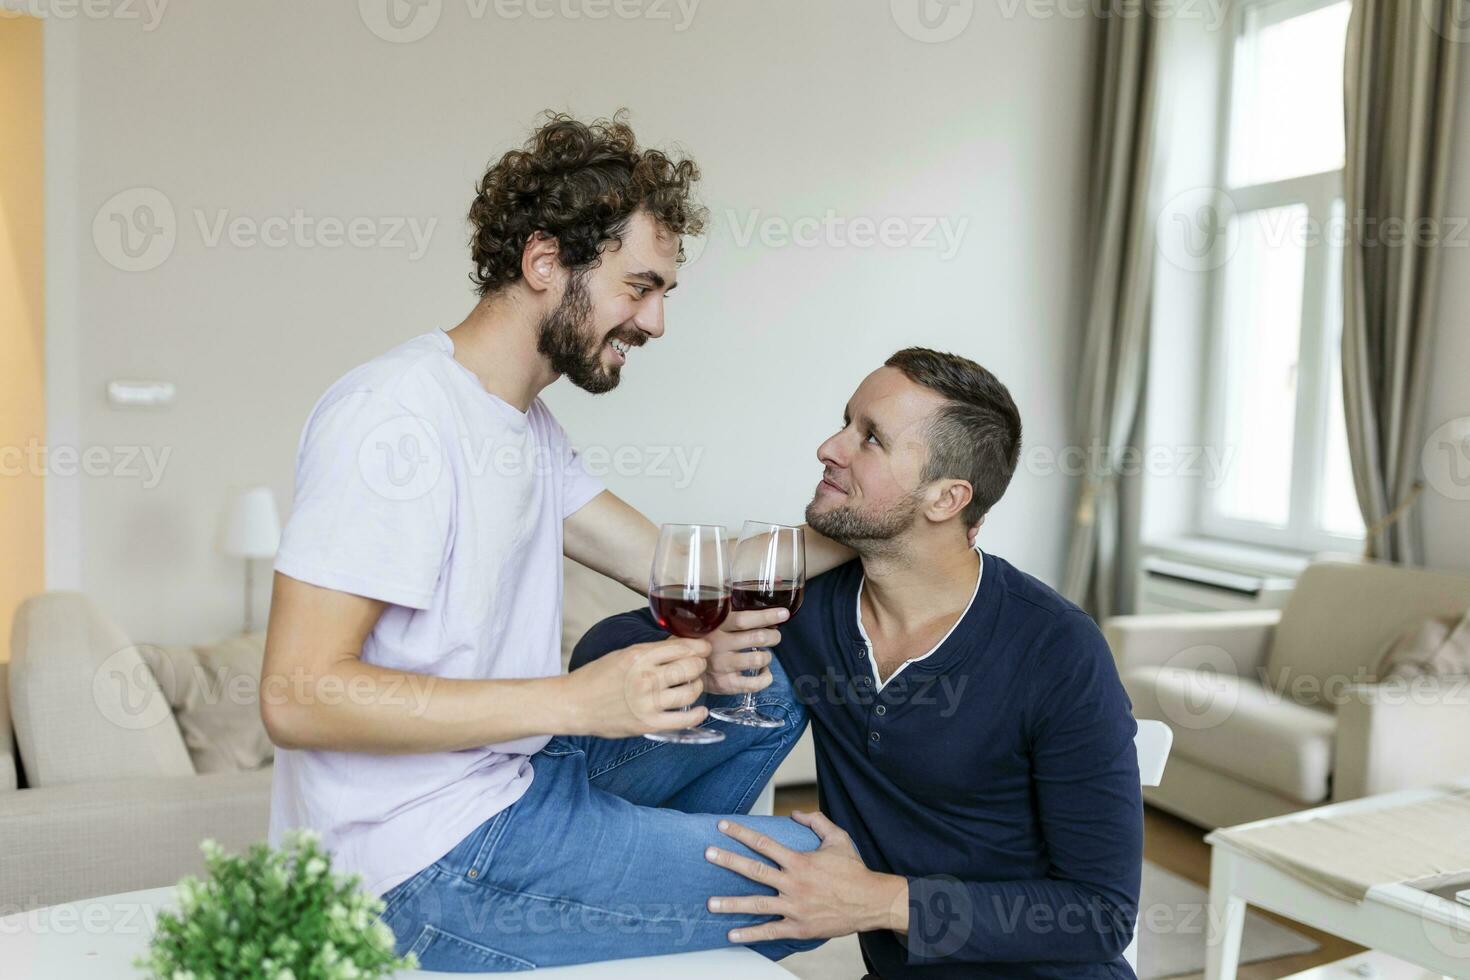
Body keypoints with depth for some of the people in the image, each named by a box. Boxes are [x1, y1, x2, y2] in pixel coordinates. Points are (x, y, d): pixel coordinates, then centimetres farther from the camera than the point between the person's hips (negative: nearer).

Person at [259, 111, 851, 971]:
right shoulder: (395, 414, -20)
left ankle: (665, 883, 26)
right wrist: (576, 700, -29)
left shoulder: (527, 426, 11)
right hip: (427, 863, -9)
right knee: (811, 873, -10)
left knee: (768, 687, 13)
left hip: (514, 769, 9)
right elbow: (297, 694, -25)